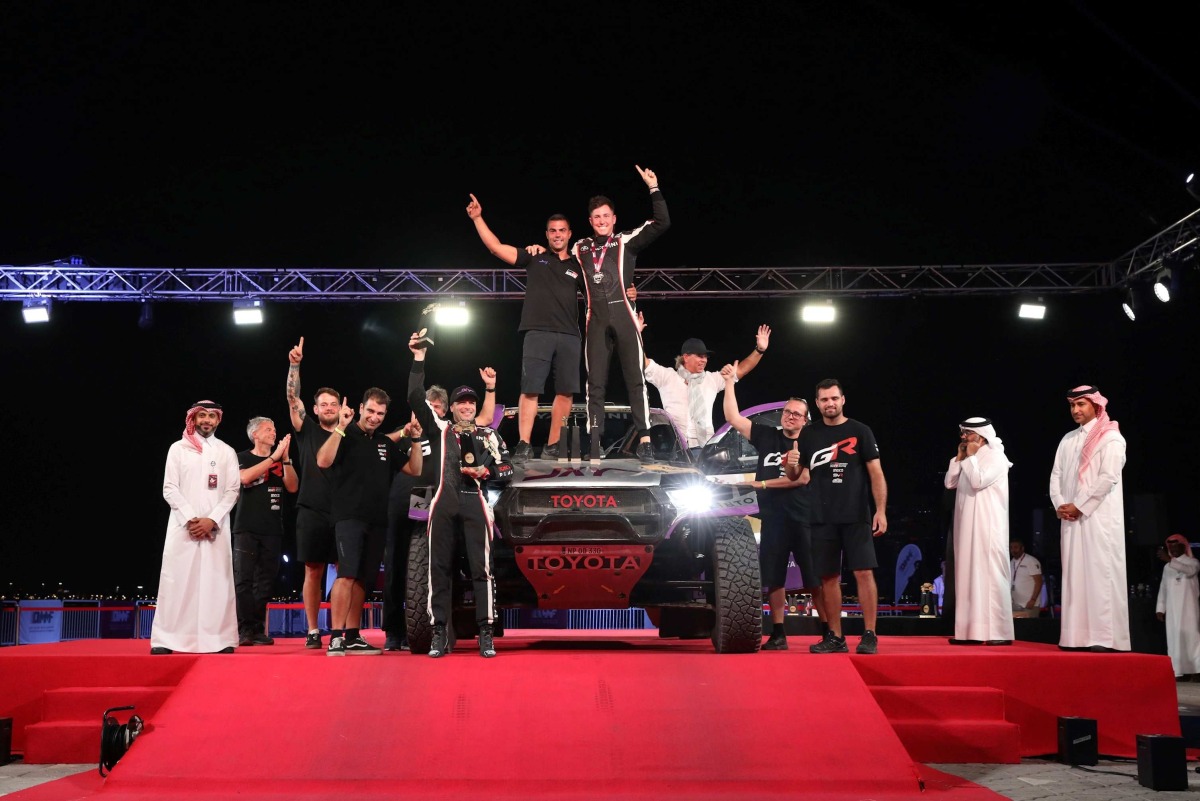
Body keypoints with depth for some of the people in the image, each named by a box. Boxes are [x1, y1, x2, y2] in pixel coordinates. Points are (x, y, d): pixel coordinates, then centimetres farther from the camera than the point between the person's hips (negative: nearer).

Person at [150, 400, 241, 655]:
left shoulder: (227, 452, 11)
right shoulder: (178, 448, 9)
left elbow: (232, 491, 4)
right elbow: (170, 489, 2)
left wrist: (211, 520, -9)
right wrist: (190, 518, -10)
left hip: (216, 527, 1)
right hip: (183, 525, -1)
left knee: (217, 580, -3)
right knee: (176, 579, -6)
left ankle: (220, 639, -3)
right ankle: (165, 639, -5)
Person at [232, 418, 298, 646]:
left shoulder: (280, 460, 15)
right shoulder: (242, 457, 5)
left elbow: (292, 487, 2)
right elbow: (245, 478, -15)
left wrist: (285, 458, -10)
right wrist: (273, 457, -18)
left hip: (273, 530, 3)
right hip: (246, 528, -3)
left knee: (264, 582, 1)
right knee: (244, 579, -9)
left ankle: (258, 630, 3)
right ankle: (245, 630, -11)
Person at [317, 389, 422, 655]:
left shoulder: (386, 444, 17)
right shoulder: (346, 436, -2)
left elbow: (415, 470, 16)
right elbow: (323, 462, -18)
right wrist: (340, 428, -22)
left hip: (377, 521, 6)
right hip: (349, 517, -6)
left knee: (362, 579, 8)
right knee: (346, 574, -17)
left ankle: (353, 637, 12)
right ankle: (335, 637, -18)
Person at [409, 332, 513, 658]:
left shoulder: (488, 435, 15)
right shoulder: (441, 430, 14)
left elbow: (506, 469, 13)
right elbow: (416, 399, 6)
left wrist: (485, 471, -7)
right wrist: (419, 359, 4)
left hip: (475, 503, -1)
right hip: (444, 503, 1)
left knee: (481, 567, -6)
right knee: (439, 567, 0)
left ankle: (486, 634, -5)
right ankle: (439, 634, 4)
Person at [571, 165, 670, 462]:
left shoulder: (626, 241, 6)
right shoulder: (580, 249, 14)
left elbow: (662, 224, -3)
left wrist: (653, 189, -5)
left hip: (623, 315, -2)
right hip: (596, 319, 3)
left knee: (635, 377, -5)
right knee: (595, 382, 2)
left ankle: (644, 439, -5)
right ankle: (594, 443, 4)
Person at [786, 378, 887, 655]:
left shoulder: (860, 432, 1)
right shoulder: (809, 434, 10)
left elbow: (876, 473, -2)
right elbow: (795, 475, 15)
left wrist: (881, 511, -11)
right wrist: (791, 465, -9)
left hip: (856, 517, -3)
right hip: (822, 518, 3)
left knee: (864, 573, -8)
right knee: (829, 577, 5)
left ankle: (869, 635, -3)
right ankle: (835, 637, 12)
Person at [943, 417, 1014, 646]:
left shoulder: (995, 456, -5)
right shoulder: (970, 460, 18)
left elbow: (979, 481, -19)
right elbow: (950, 483, 12)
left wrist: (971, 456, -8)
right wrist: (959, 458, 6)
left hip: (987, 527, -8)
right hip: (967, 526, 8)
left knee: (989, 573, -10)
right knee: (968, 573, 5)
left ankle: (999, 632, -10)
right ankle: (970, 631, 8)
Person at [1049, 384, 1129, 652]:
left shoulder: (1110, 437, -1)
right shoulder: (1068, 440, 19)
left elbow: (1109, 477, -11)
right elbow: (1056, 475, 14)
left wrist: (1079, 506, -12)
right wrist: (1060, 504, -3)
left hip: (1099, 517, -6)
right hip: (1071, 518, 6)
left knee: (1101, 573, -9)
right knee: (1074, 574, 3)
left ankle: (1105, 637, -9)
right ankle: (1077, 636, 4)